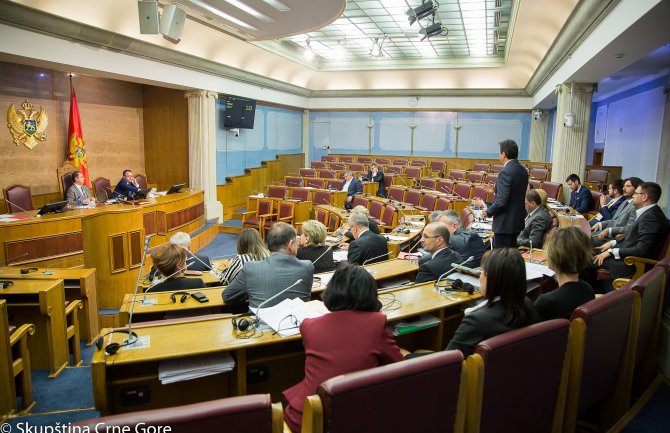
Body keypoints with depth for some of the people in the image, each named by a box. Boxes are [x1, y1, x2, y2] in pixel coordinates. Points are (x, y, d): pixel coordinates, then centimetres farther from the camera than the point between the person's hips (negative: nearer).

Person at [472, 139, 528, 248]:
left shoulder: (506, 172, -20)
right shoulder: (523, 171, 7)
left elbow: (501, 201, -24)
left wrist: (488, 211, -8)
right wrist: (495, 190, 20)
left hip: (505, 224, -9)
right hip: (518, 222, 9)